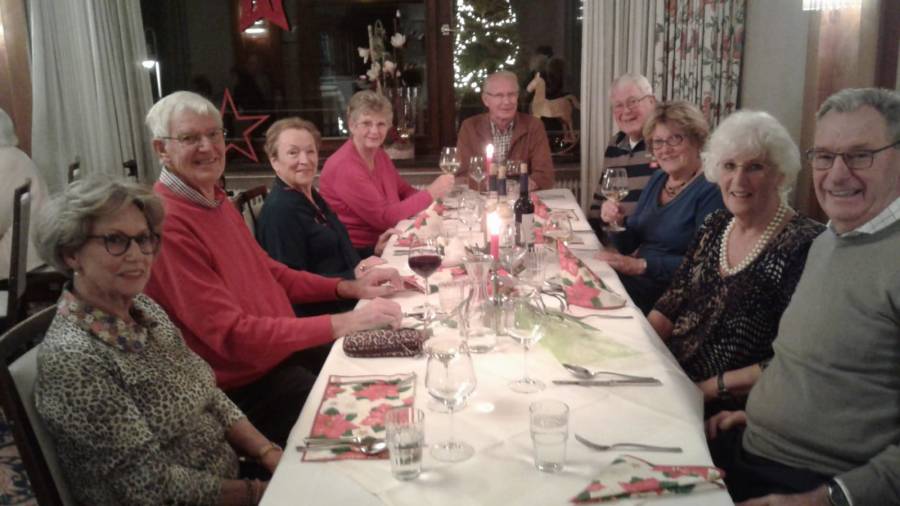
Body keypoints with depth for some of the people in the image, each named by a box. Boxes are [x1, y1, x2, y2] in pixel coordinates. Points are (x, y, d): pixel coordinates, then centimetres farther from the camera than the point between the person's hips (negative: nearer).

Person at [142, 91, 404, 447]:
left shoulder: (215, 200, 8)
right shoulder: (168, 223, -23)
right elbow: (232, 335, -25)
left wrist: (349, 287, 4)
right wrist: (342, 324, -26)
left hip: (286, 356, 9)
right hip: (248, 390, -9)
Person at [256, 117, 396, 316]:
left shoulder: (311, 196, 11)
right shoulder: (279, 211, -17)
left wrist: (373, 252, 12)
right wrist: (354, 276, -24)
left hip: (349, 301, 9)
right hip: (319, 316, -9)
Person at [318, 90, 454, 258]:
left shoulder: (379, 155, 7)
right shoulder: (344, 166, -20)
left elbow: (404, 191, 15)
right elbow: (383, 217, -21)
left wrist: (430, 196, -7)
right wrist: (430, 193, -18)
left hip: (380, 245, 8)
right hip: (354, 254, -8)